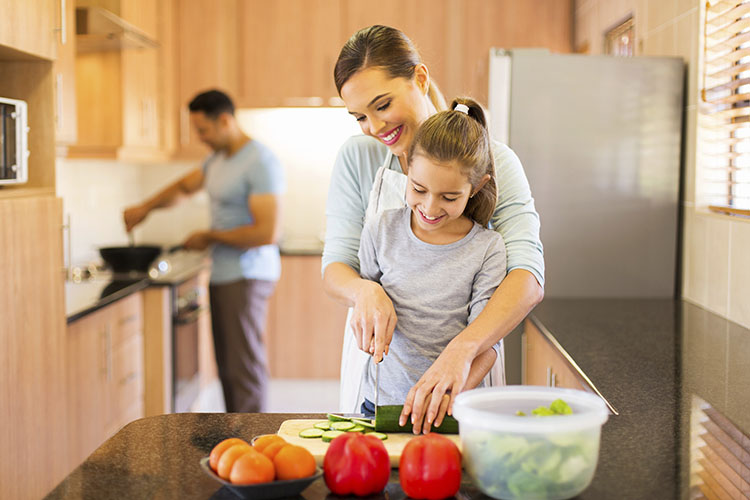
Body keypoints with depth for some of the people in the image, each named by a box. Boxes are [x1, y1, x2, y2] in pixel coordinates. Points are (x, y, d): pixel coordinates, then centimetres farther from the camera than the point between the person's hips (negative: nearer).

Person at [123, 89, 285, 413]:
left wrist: (210, 237, -12)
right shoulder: (218, 159, 14)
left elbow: (268, 232, -23)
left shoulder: (260, 163, -16)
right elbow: (184, 186, 33)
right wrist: (145, 208, 21)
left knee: (245, 367, -6)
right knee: (227, 366, 11)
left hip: (247, 277, -9)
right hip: (222, 275, 9)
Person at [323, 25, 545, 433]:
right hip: (375, 372, 2)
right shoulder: (357, 158, 1)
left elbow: (528, 277, -18)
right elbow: (335, 265, -1)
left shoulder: (493, 161, -6)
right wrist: (364, 290, -25)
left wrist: (462, 349, -34)